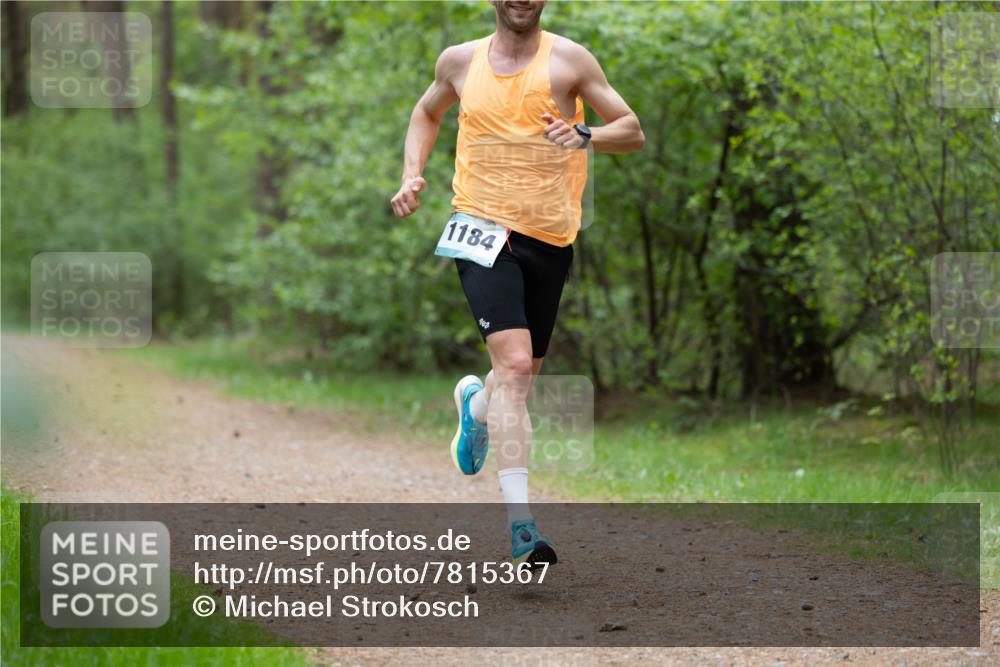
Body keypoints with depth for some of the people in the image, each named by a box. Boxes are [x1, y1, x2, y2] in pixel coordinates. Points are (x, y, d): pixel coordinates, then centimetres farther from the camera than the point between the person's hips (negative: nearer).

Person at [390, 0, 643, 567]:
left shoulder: (568, 60, 0)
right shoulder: (460, 61, 6)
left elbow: (634, 133, -1)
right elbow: (427, 113, 26)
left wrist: (585, 136, -21)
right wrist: (413, 174, 10)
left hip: (550, 240, 2)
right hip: (484, 231, -2)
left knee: (524, 376, 15)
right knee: (514, 363, -21)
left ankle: (476, 404, 54)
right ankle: (520, 521, -25)